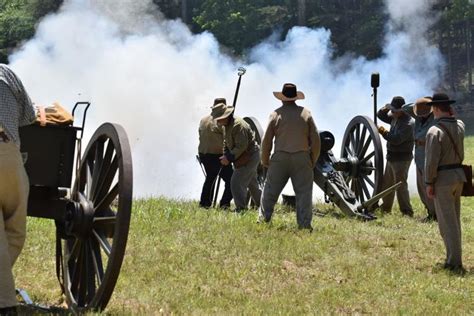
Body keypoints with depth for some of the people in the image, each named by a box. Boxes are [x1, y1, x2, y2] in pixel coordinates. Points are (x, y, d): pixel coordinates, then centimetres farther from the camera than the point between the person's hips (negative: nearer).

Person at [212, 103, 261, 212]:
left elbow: (241, 146, -28)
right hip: (249, 157, 11)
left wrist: (229, 158, -23)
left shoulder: (238, 125, -26)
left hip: (249, 157, -11)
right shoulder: (227, 125, 8)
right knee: (251, 183, 23)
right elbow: (226, 143, 18)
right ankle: (261, 205, 35)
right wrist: (226, 156, 3)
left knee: (237, 183, -13)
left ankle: (241, 209, -10)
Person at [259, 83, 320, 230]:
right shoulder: (306, 113, 4)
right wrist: (312, 161, 12)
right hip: (301, 159, 0)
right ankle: (304, 225, -3)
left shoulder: (276, 114, 2)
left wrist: (265, 161, 12)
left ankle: (263, 220, 11)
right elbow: (315, 140, 2)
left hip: (280, 159, 0)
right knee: (303, 193, 2)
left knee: (270, 191, 9)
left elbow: (266, 141, 1)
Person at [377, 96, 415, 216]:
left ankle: (407, 212, -4)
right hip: (392, 157, 9)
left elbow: (396, 139, -28)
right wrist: (384, 109, -2)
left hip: (401, 159, -9)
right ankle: (385, 207, 32)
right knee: (387, 183, 18)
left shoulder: (408, 123, -21)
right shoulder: (395, 117, 7)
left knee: (400, 185, -8)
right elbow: (380, 115, 18)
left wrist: (384, 132, -24)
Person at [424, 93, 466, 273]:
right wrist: (450, 113, 19)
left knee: (447, 222, -4)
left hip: (443, 179, -7)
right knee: (454, 219, 17)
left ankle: (455, 263, -4)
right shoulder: (460, 126, 4)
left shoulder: (435, 131, -18)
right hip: (458, 176, 7)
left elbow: (431, 161, -20)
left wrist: (429, 183, -12)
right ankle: (453, 259, 24)